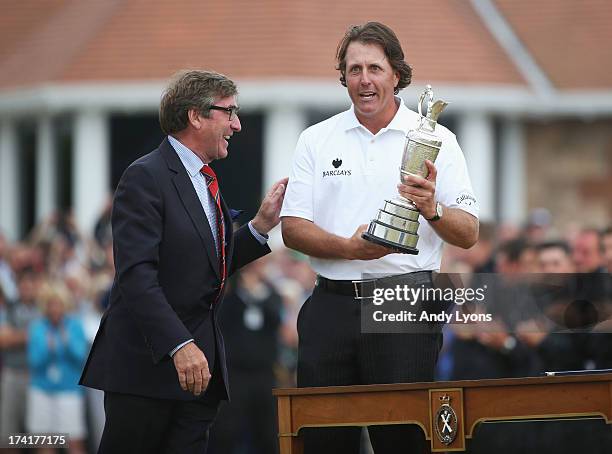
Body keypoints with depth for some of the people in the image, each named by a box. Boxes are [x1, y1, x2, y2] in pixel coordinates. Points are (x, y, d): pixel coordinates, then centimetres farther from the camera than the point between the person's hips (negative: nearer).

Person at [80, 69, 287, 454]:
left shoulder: (206, 182, 19)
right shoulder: (146, 177, -10)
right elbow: (137, 275, -20)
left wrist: (262, 224, 11)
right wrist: (180, 346, -28)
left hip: (200, 366, 8)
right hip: (146, 363, -8)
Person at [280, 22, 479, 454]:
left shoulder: (436, 140, 4)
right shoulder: (317, 140, 10)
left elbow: (468, 234, 2)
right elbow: (293, 228, 4)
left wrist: (432, 211, -20)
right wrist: (349, 248, -14)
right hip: (332, 302, 2)